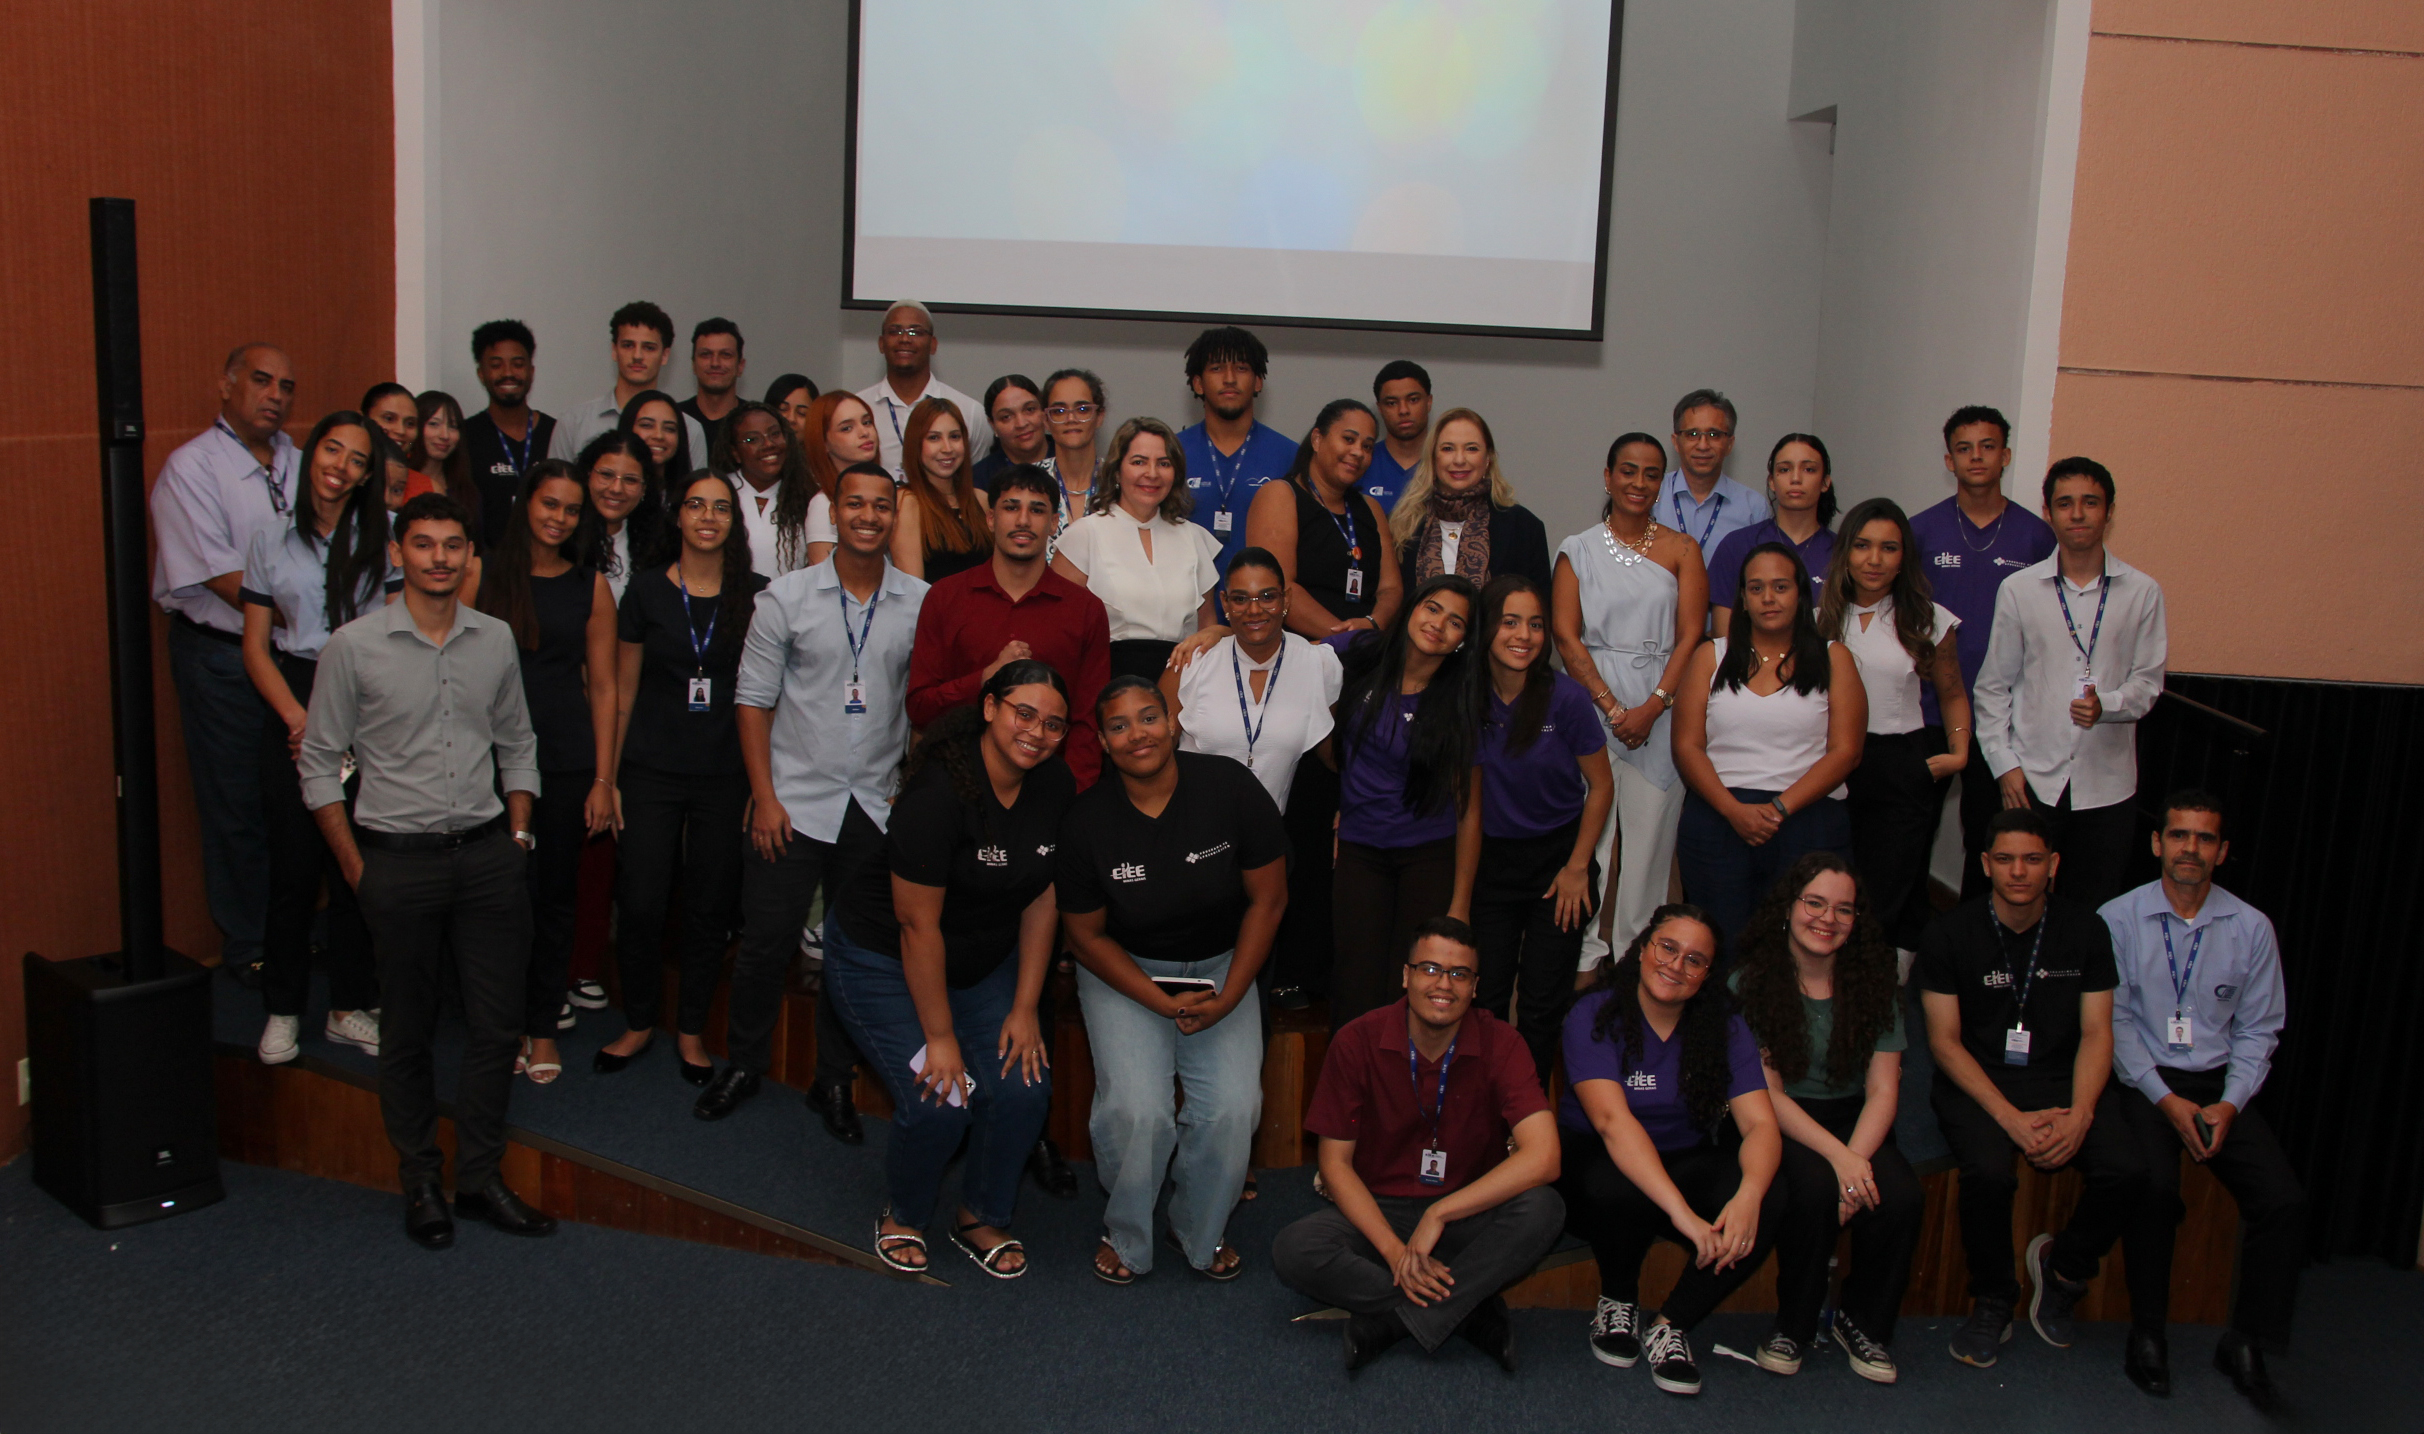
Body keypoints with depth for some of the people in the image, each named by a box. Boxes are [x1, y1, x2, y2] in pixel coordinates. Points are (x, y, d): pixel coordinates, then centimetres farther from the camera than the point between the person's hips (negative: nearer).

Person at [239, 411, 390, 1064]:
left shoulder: (380, 539, 4)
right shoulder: (272, 541, 8)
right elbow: (256, 646, 7)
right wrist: (299, 716, -6)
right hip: (291, 705, 1)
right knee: (293, 863, 1)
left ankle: (350, 1007, 13)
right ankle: (283, 1010, 16)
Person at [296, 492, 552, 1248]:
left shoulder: (495, 640, 5)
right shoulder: (355, 646, -5)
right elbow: (319, 761, 0)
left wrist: (517, 834, 7)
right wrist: (356, 867, -3)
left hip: (488, 854, 3)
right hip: (399, 859, -3)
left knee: (498, 1023, 5)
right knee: (408, 1030, 9)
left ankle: (480, 1176, 20)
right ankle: (420, 1179, 24)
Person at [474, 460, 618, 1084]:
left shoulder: (590, 586, 5)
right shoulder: (484, 574, 3)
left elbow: (602, 686, 5)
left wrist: (602, 778, -1)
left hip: (566, 761, 1)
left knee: (554, 894, 7)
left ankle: (545, 1025, 20)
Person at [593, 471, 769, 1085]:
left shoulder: (755, 595, 1)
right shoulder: (647, 589, 2)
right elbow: (624, 686, 6)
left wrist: (761, 780, 0)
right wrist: (609, 775, 3)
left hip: (725, 774, 0)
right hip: (651, 773, 0)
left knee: (710, 909, 7)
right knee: (642, 904, 0)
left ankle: (691, 1030, 24)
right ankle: (639, 1023, 21)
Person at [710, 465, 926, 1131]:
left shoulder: (920, 603, 2)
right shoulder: (787, 596, -1)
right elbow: (753, 698, 0)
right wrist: (764, 796, -6)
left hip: (877, 806, 1)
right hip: (795, 801, -1)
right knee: (766, 943, 4)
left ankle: (833, 1080, 25)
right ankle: (744, 1064, 26)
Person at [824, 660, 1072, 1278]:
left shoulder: (1055, 786, -9)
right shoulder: (939, 792, -29)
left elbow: (1041, 901, -2)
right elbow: (918, 924, -25)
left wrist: (1024, 1009, -5)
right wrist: (939, 1037, -19)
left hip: (986, 961, 6)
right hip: (882, 961, -6)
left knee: (1025, 1090, -11)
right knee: (939, 1103, -18)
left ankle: (981, 1217, 15)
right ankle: (904, 1217, 14)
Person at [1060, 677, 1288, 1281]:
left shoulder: (1229, 788, -16)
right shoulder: (1088, 821, -15)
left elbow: (1268, 899, -7)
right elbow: (1087, 935, -4)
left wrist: (1227, 998, -11)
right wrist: (1165, 1004, -14)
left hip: (1220, 965, 1)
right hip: (1125, 972, -1)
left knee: (1232, 1107, -18)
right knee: (1137, 1108, -21)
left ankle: (1203, 1232, 12)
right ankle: (1125, 1238, 9)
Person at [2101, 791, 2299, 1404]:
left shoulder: (2251, 928, 6)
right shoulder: (2117, 919, -3)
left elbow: (2258, 1029, 8)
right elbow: (2113, 1021, -5)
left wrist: (2229, 1104, -6)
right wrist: (2167, 1101, -13)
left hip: (2218, 1083, 3)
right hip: (2140, 1081, -3)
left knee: (2284, 1199, -18)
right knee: (2153, 1187, -30)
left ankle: (2246, 1340, 1)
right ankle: (2147, 1332, -9)